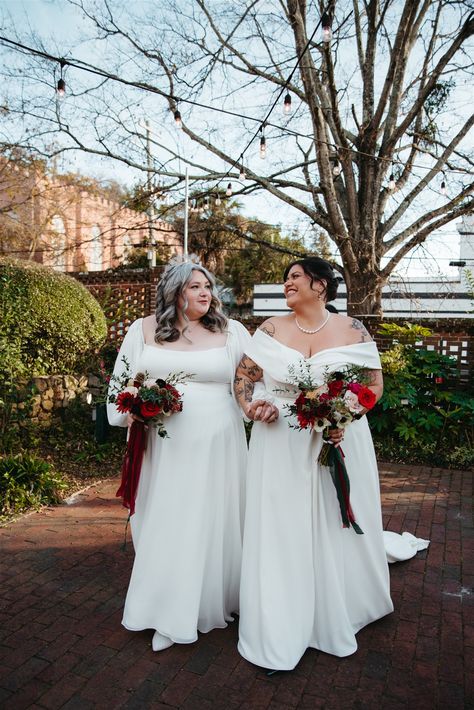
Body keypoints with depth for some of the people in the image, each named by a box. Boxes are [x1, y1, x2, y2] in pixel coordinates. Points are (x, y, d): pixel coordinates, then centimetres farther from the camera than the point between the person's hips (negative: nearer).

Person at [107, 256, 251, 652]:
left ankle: (212, 603, 31)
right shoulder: (144, 330, 5)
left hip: (215, 446, -1)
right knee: (164, 524, 10)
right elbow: (122, 382, 8)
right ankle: (169, 612, 28)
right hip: (162, 448, 1)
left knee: (212, 522, 9)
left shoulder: (230, 331, 3)